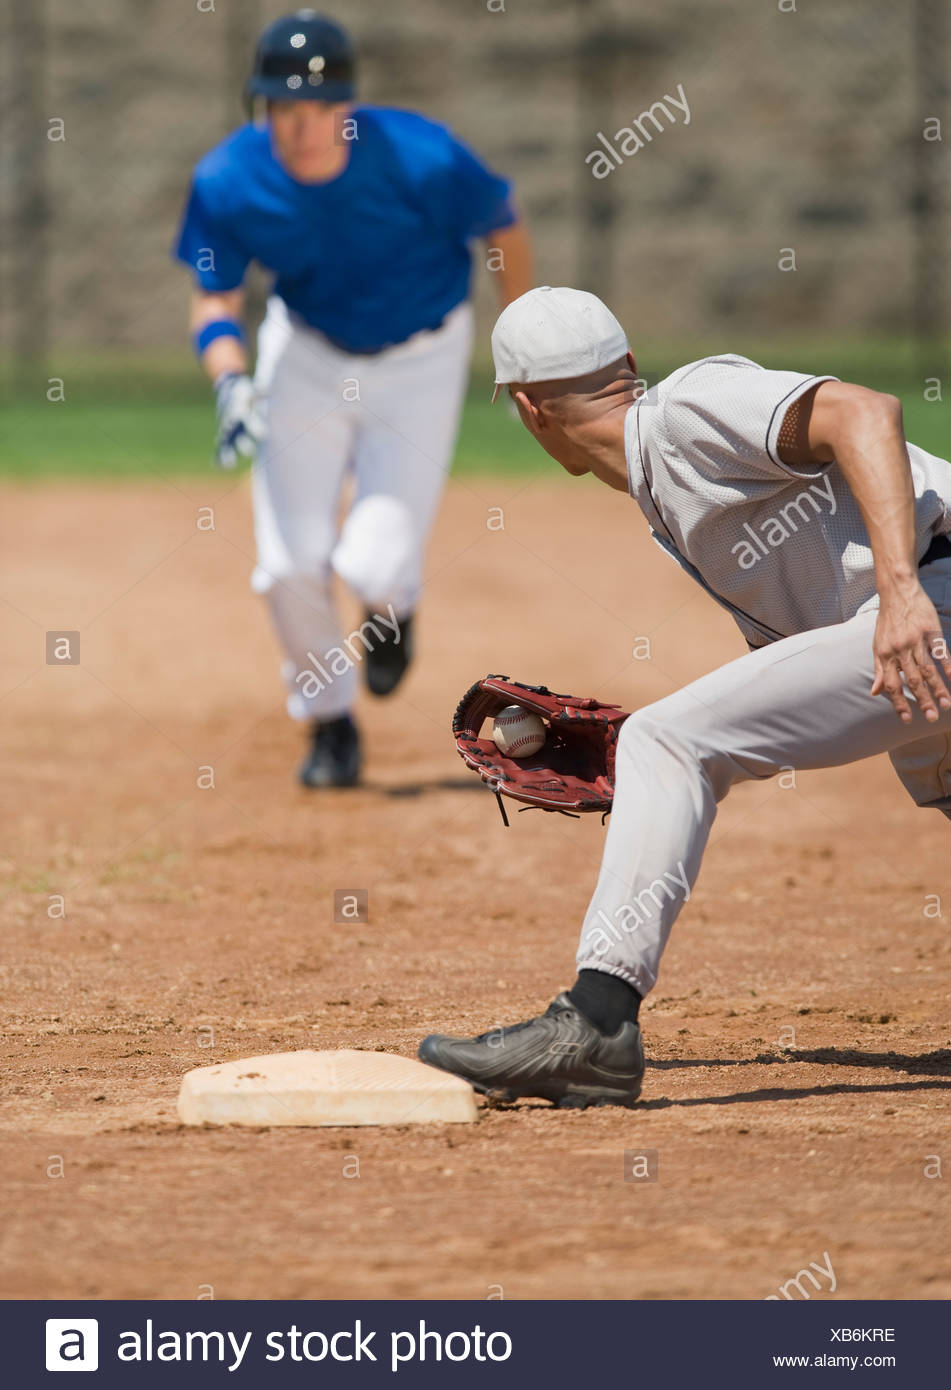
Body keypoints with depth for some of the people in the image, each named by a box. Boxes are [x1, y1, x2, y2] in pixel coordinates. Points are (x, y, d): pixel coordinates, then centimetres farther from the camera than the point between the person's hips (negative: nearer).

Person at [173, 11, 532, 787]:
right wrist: (232, 382, -28)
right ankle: (330, 723, 24)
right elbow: (215, 299, -8)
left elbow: (504, 229, -10)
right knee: (290, 565, -4)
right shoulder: (228, 183, -21)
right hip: (307, 353, 2)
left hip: (421, 358, -2)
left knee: (372, 564, -15)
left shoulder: (420, 161, -28)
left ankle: (394, 606, 25)